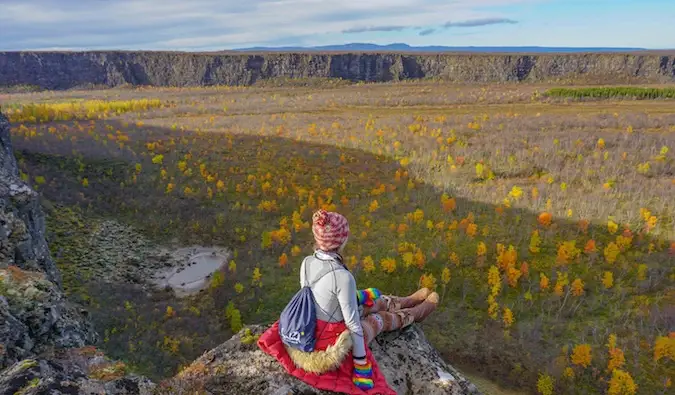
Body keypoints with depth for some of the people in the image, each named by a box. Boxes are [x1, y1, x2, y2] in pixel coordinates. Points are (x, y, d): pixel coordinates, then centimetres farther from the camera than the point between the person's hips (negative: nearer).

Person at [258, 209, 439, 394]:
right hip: (334, 338, -6)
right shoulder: (342, 276, -35)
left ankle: (411, 300, 55)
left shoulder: (306, 263, -13)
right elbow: (352, 323, -27)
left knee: (376, 301, 25)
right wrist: (361, 363, -15)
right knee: (384, 318, 22)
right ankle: (419, 310, 53)